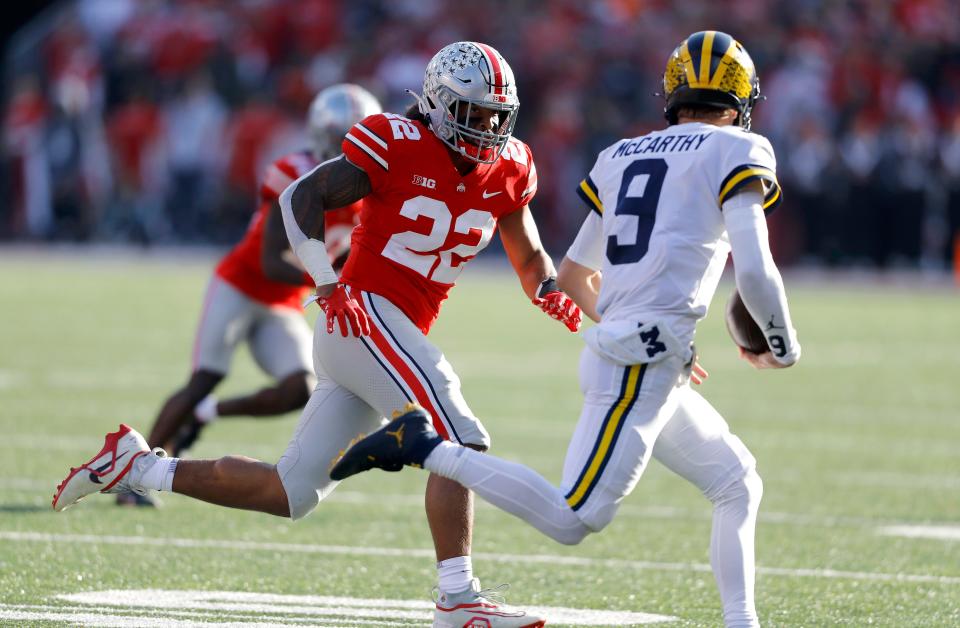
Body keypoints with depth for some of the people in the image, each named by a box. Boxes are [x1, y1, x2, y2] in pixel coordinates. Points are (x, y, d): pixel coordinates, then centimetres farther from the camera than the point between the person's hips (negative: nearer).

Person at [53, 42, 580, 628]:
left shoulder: (507, 168, 9)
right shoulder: (397, 144, -10)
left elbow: (529, 257, 19)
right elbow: (302, 197, -11)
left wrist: (549, 289, -4)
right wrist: (329, 286, -22)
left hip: (400, 335, 8)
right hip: (365, 314, -8)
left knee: (291, 493, 8)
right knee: (460, 442, -17)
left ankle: (134, 466, 18)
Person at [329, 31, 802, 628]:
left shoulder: (624, 158, 18)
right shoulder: (735, 154, -3)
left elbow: (574, 275, 25)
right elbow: (755, 272, -13)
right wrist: (784, 346, 6)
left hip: (614, 347, 9)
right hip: (642, 367, -8)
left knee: (738, 483, 18)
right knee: (572, 520, -11)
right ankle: (425, 447, -13)